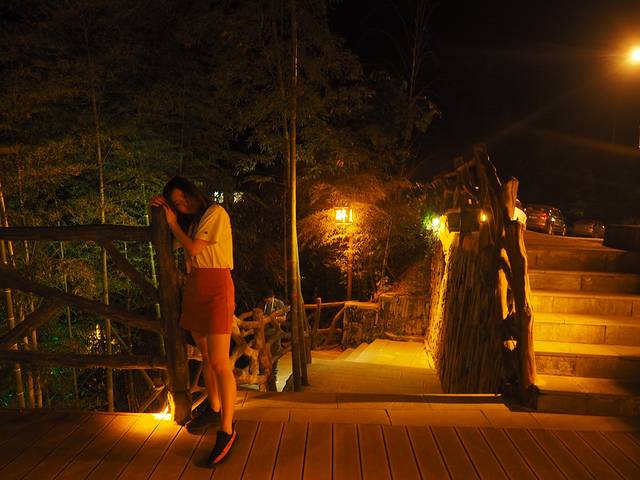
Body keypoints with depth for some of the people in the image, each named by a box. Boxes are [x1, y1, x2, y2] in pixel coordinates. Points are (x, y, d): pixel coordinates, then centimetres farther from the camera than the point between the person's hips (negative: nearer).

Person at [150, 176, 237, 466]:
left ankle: (227, 430, -7)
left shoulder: (215, 213, -4)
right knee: (205, 356, 14)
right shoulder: (191, 221, 19)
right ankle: (214, 409, 29)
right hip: (194, 288, 8)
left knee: (219, 362, -11)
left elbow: (194, 248, -11)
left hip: (215, 288, -8)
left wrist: (173, 223, 2)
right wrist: (160, 211, 14)